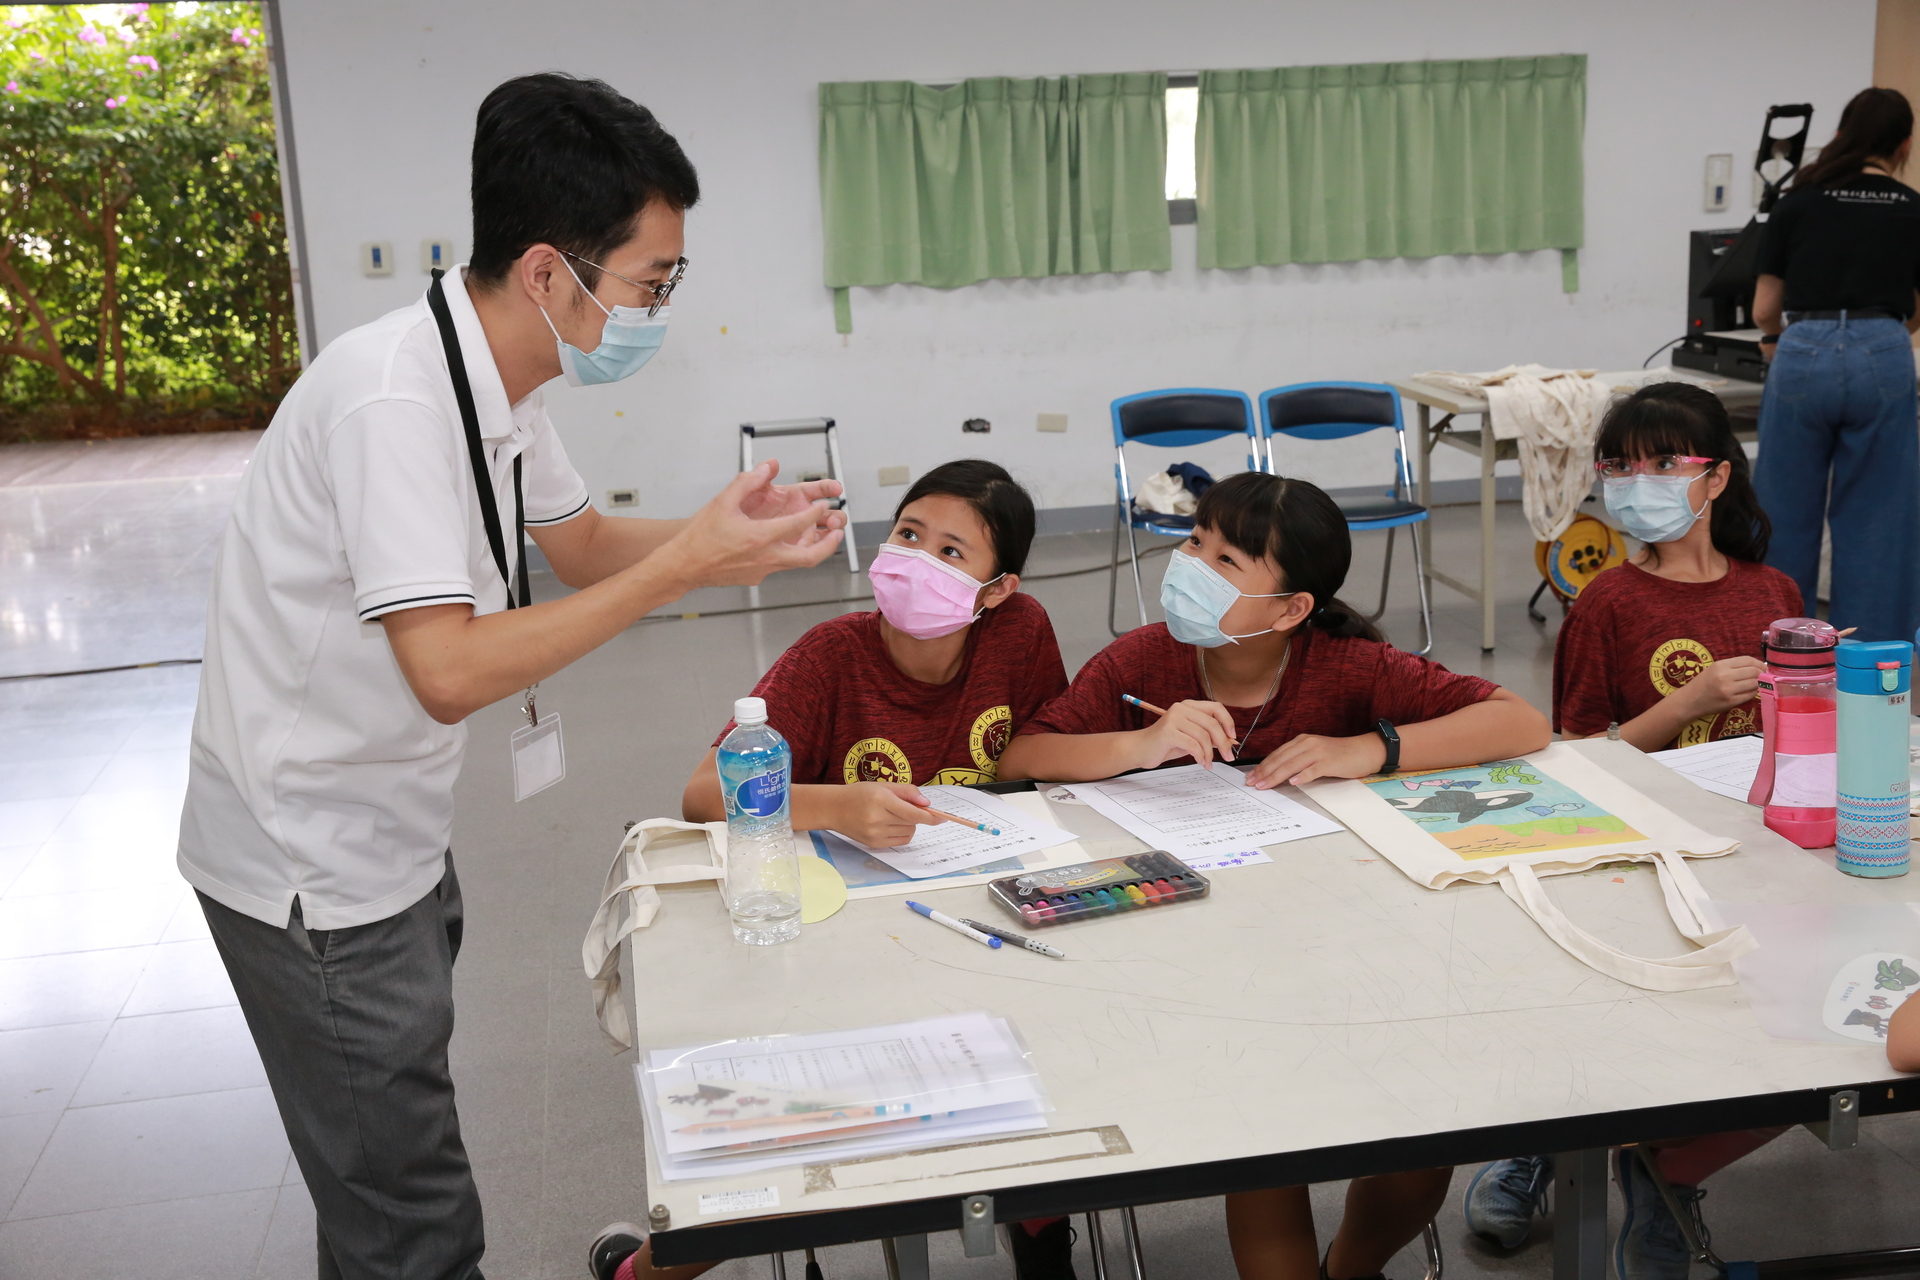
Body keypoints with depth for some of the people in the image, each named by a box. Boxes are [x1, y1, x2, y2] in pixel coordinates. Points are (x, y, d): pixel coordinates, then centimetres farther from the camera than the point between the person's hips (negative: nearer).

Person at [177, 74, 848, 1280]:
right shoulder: (394, 400, -28)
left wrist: (733, 530, -4)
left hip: (391, 834, 9)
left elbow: (583, 546, 14)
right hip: (315, 863, -9)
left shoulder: (496, 381, 0)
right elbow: (449, 671, -32)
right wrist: (683, 565, -28)